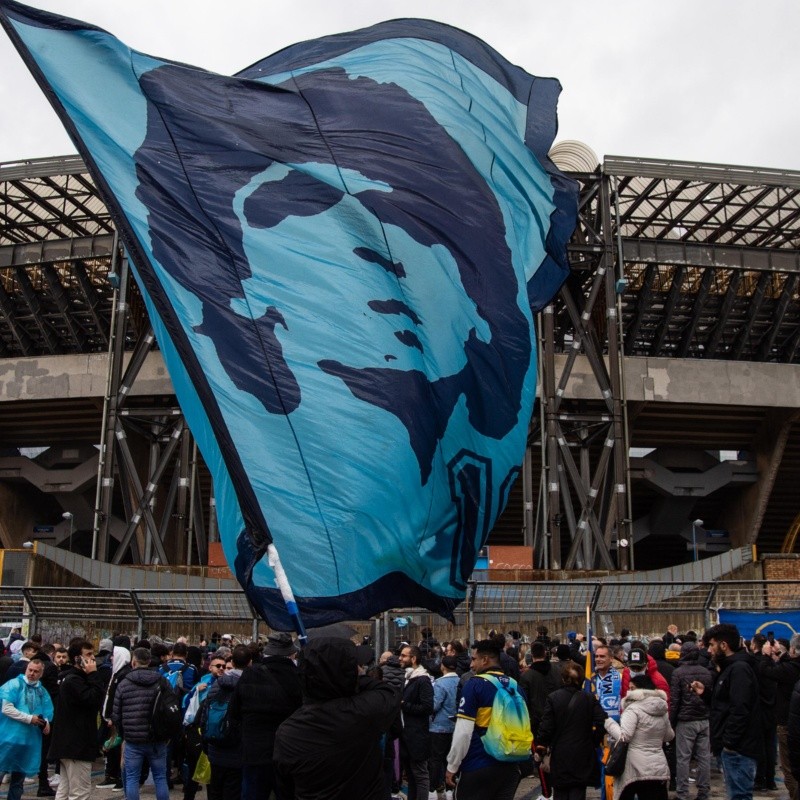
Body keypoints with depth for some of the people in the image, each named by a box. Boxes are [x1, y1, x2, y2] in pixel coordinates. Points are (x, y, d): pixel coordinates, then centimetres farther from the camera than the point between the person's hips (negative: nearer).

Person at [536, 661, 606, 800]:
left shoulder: (552, 698, -7)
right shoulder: (590, 698, -1)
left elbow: (546, 726, -9)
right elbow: (601, 722, -10)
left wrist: (541, 744, 6)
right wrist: (594, 741, 4)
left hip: (560, 754, -1)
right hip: (583, 755, 1)